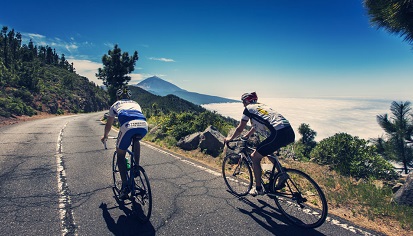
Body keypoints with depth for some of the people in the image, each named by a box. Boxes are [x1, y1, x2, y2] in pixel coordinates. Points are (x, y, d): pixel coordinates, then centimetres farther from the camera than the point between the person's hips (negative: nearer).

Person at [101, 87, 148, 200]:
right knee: (136, 141, 38)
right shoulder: (136, 103, 38)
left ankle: (125, 186, 12)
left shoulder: (115, 105, 32)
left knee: (120, 155, 17)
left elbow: (108, 125, 40)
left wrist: (105, 136, 59)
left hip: (128, 126, -3)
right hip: (144, 126, 3)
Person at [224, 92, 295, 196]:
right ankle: (281, 175, 24)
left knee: (255, 157, 8)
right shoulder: (262, 106, 29)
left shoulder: (248, 109, 7)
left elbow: (240, 129, 13)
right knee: (268, 150, 33)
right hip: (290, 133, 9)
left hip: (279, 134, -9)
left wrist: (230, 138, 30)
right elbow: (256, 126, 41)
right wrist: (246, 136, 52)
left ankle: (258, 189, 17)